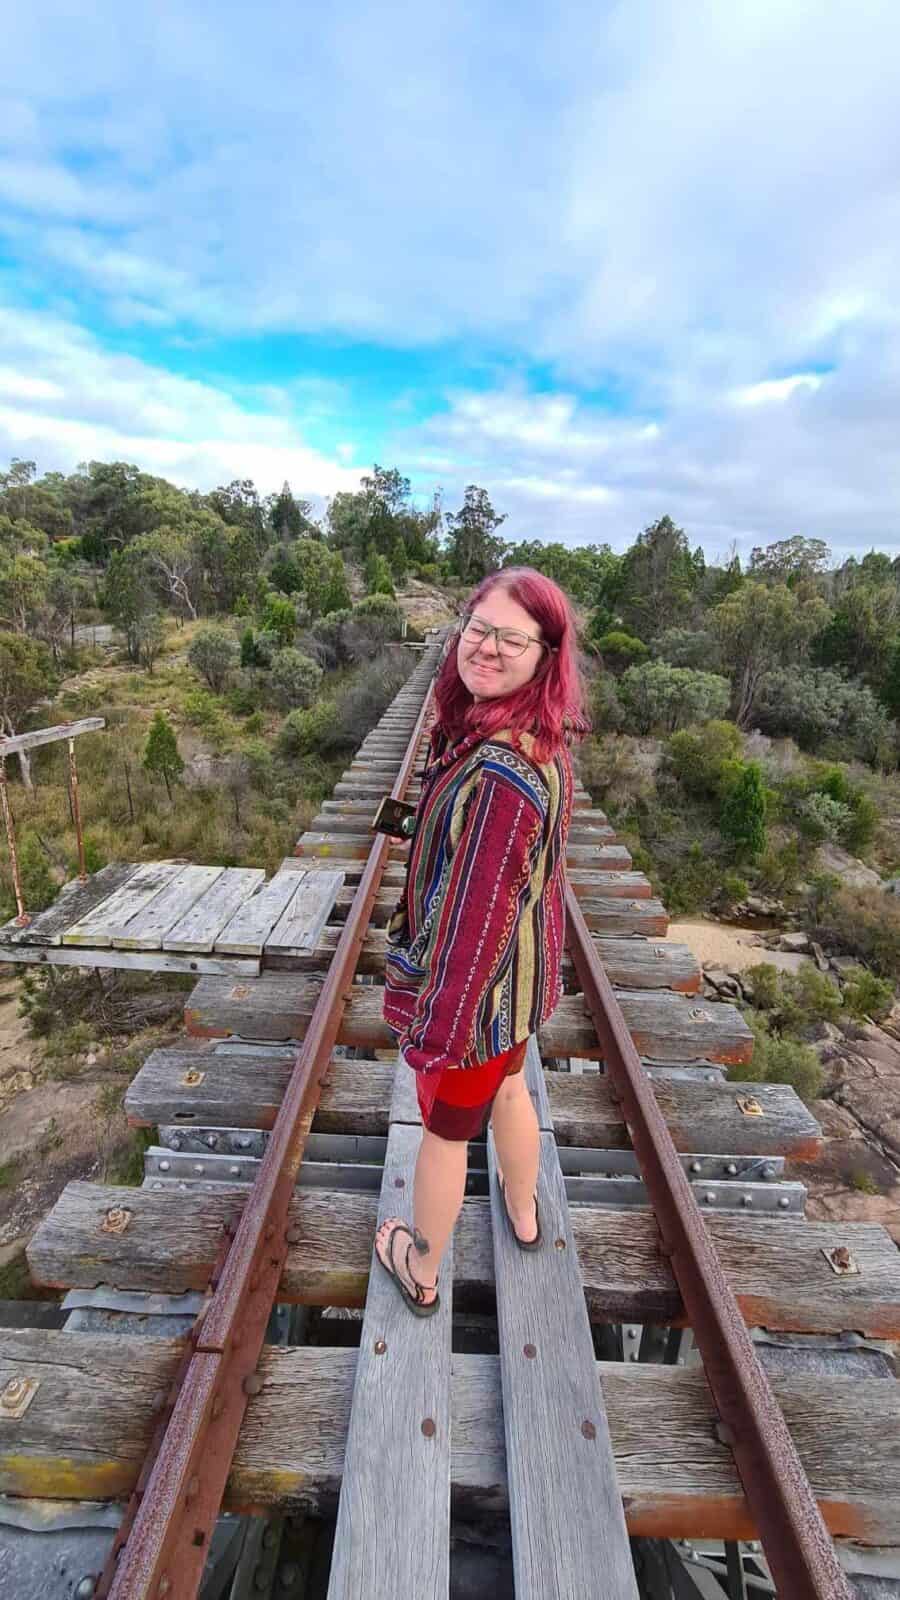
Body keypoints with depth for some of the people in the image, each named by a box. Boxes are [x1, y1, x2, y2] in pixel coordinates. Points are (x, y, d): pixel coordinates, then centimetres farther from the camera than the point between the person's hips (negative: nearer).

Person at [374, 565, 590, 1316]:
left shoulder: (499, 769, -34)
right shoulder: (537, 741, -5)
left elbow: (477, 912, -29)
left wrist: (437, 1026, -18)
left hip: (474, 982, -8)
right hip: (520, 972, 8)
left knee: (445, 1129, 18)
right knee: (508, 1088, 32)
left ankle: (420, 1274, 49)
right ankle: (523, 1217, 62)